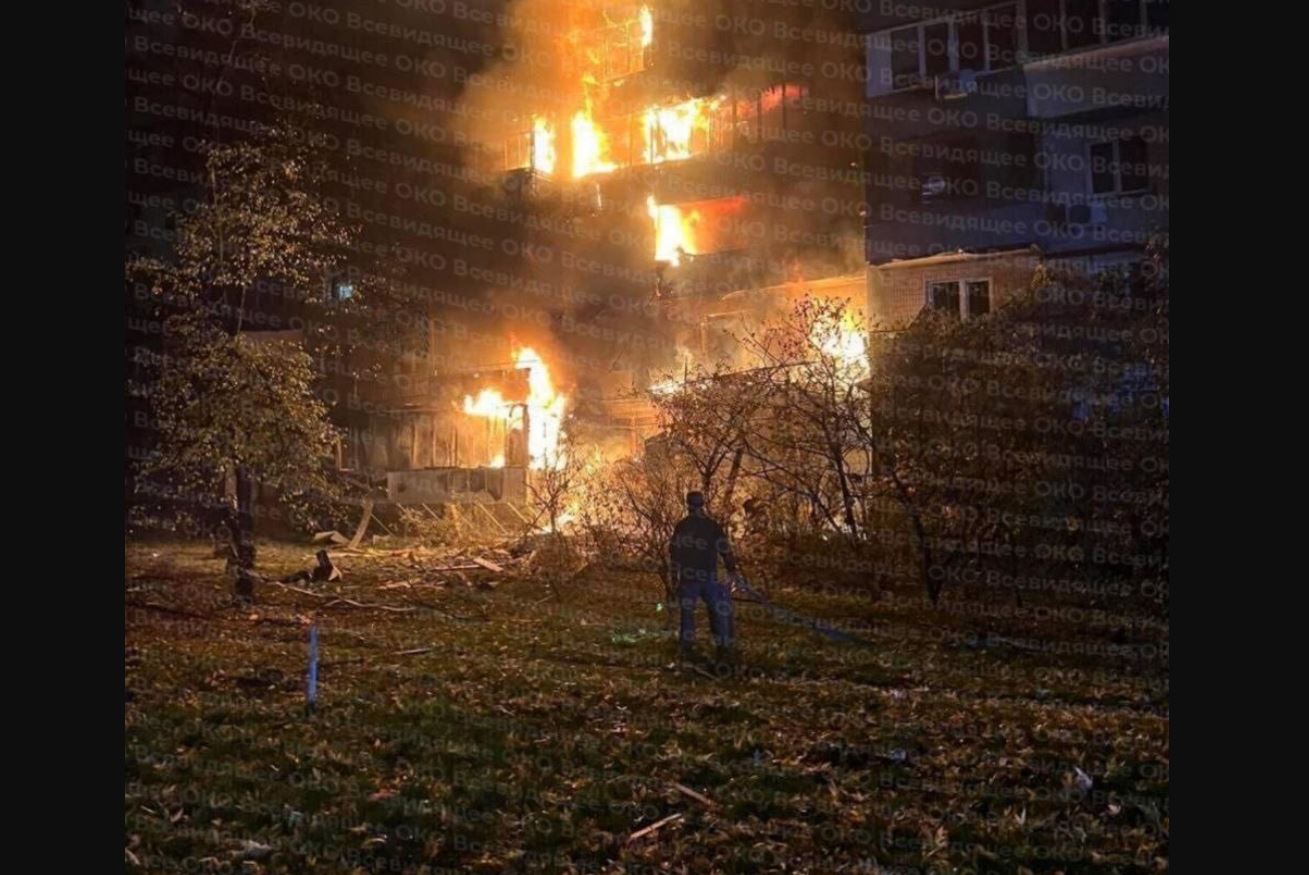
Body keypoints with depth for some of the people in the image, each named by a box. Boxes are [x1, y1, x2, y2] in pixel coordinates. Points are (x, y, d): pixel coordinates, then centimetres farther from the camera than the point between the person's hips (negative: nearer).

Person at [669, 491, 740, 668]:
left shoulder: (681, 526, 0)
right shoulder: (713, 527, -4)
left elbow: (673, 551, 2)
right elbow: (725, 550, -2)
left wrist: (674, 574, 12)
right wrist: (732, 570, 11)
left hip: (687, 578, 1)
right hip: (708, 578, -1)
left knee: (687, 612, 12)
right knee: (721, 612, 8)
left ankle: (685, 647, 5)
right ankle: (725, 649, 5)